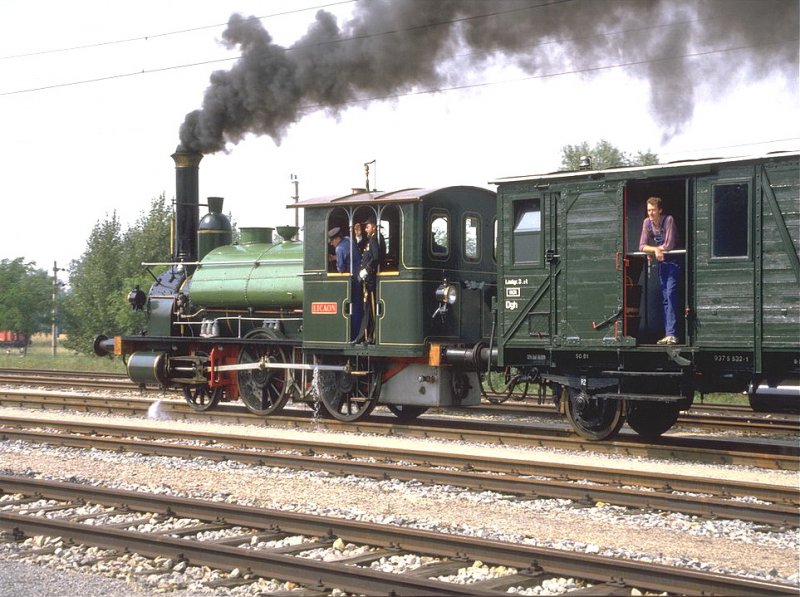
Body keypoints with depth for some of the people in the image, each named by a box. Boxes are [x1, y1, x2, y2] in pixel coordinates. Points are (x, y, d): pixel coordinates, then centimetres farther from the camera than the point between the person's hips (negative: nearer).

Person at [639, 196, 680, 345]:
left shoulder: (668, 220, -16)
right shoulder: (647, 222, 1)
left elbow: (669, 245, -20)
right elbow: (642, 246, 0)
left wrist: (654, 250, -8)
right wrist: (656, 249, -16)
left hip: (672, 261, -6)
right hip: (661, 263, 6)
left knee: (670, 294, -17)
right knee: (665, 298, 4)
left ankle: (672, 334, -21)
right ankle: (668, 334, 5)